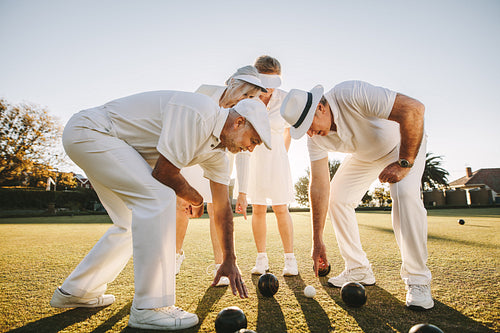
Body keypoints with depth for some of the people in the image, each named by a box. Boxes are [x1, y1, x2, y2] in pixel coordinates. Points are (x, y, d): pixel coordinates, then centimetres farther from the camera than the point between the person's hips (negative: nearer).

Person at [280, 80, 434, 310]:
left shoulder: (352, 94, -38)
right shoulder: (315, 138, -18)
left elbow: (414, 109, -41)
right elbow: (319, 185, -17)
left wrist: (404, 163, -37)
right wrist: (317, 241, -16)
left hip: (405, 143, -5)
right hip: (364, 155, 6)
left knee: (404, 193, -30)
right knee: (337, 198, -6)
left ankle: (417, 280, -14)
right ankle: (359, 270, 7)